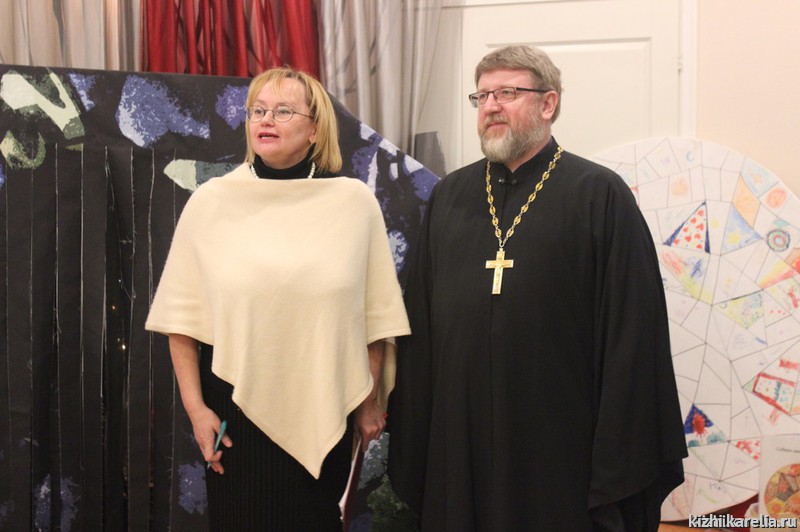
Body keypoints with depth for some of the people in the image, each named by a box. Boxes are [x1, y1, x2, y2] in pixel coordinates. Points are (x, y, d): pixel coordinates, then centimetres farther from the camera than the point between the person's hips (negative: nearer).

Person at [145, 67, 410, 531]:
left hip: (324, 411, 1)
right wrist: (195, 407, -1)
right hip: (237, 406, 0)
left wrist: (371, 400, 9)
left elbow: (375, 313, 5)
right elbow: (182, 315, 2)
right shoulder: (211, 202, -2)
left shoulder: (355, 201, -2)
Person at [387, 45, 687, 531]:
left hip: (561, 449, -4)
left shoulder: (601, 194, -4)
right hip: (458, 442, 4)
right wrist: (410, 444, 6)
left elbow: (632, 334, -8)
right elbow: (419, 325, 10)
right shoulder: (449, 197, 10)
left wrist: (619, 468, -11)